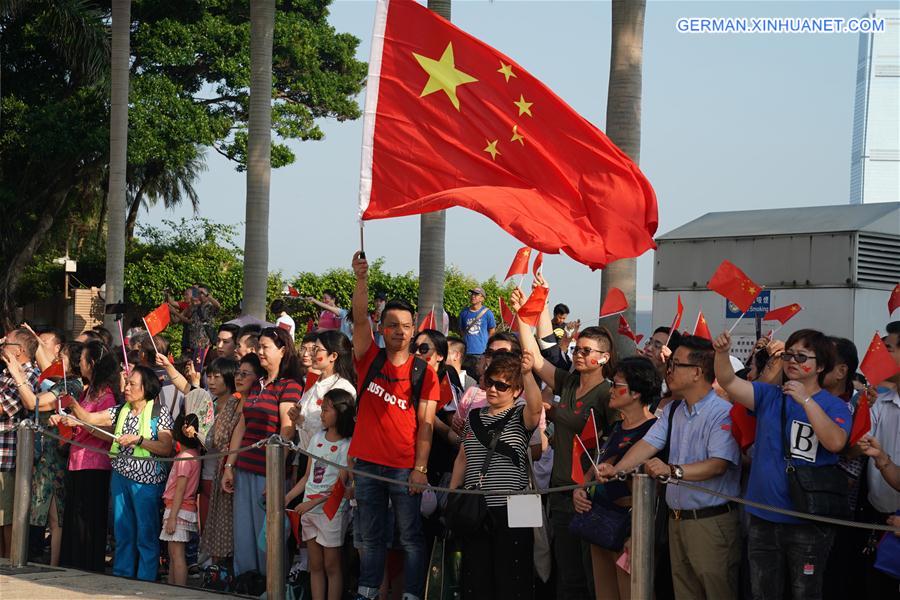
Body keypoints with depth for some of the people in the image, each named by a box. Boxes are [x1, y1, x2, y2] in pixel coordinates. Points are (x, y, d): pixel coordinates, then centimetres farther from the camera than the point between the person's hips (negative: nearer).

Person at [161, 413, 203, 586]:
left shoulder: (185, 457, -15)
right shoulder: (194, 454, 12)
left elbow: (180, 489, -18)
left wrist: (172, 516, -18)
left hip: (179, 509, -10)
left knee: (177, 554, -10)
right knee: (173, 555, 15)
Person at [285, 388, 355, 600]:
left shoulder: (347, 445, -9)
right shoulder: (317, 438, 10)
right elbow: (307, 477, 13)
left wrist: (312, 503, -18)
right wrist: (287, 498, 4)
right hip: (309, 510, 6)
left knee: (331, 566, 0)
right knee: (315, 566, 9)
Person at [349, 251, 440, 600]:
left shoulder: (424, 373, -1)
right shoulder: (370, 360, 4)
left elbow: (425, 424, -3)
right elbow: (360, 319, -9)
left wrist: (421, 468, -10)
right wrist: (361, 279, -23)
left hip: (406, 466, -2)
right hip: (367, 463, 2)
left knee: (411, 538, 3)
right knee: (370, 537, 10)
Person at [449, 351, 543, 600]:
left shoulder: (520, 417, -1)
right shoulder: (474, 418, 14)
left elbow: (535, 407, -25)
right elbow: (462, 459, 20)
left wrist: (527, 374, -41)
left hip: (511, 509, -5)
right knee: (475, 577, 9)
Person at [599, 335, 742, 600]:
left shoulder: (723, 413, -14)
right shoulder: (672, 411, 13)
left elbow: (718, 465, -24)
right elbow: (649, 444, 3)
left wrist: (673, 471, -34)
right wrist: (615, 470, -13)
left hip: (712, 521, -8)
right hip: (677, 519, 8)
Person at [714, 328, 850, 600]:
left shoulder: (834, 406, -5)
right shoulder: (769, 396, 6)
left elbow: (835, 442, -23)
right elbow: (729, 382, -6)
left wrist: (806, 399, -24)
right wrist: (722, 352, -24)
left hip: (809, 523, -4)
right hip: (763, 519, 4)